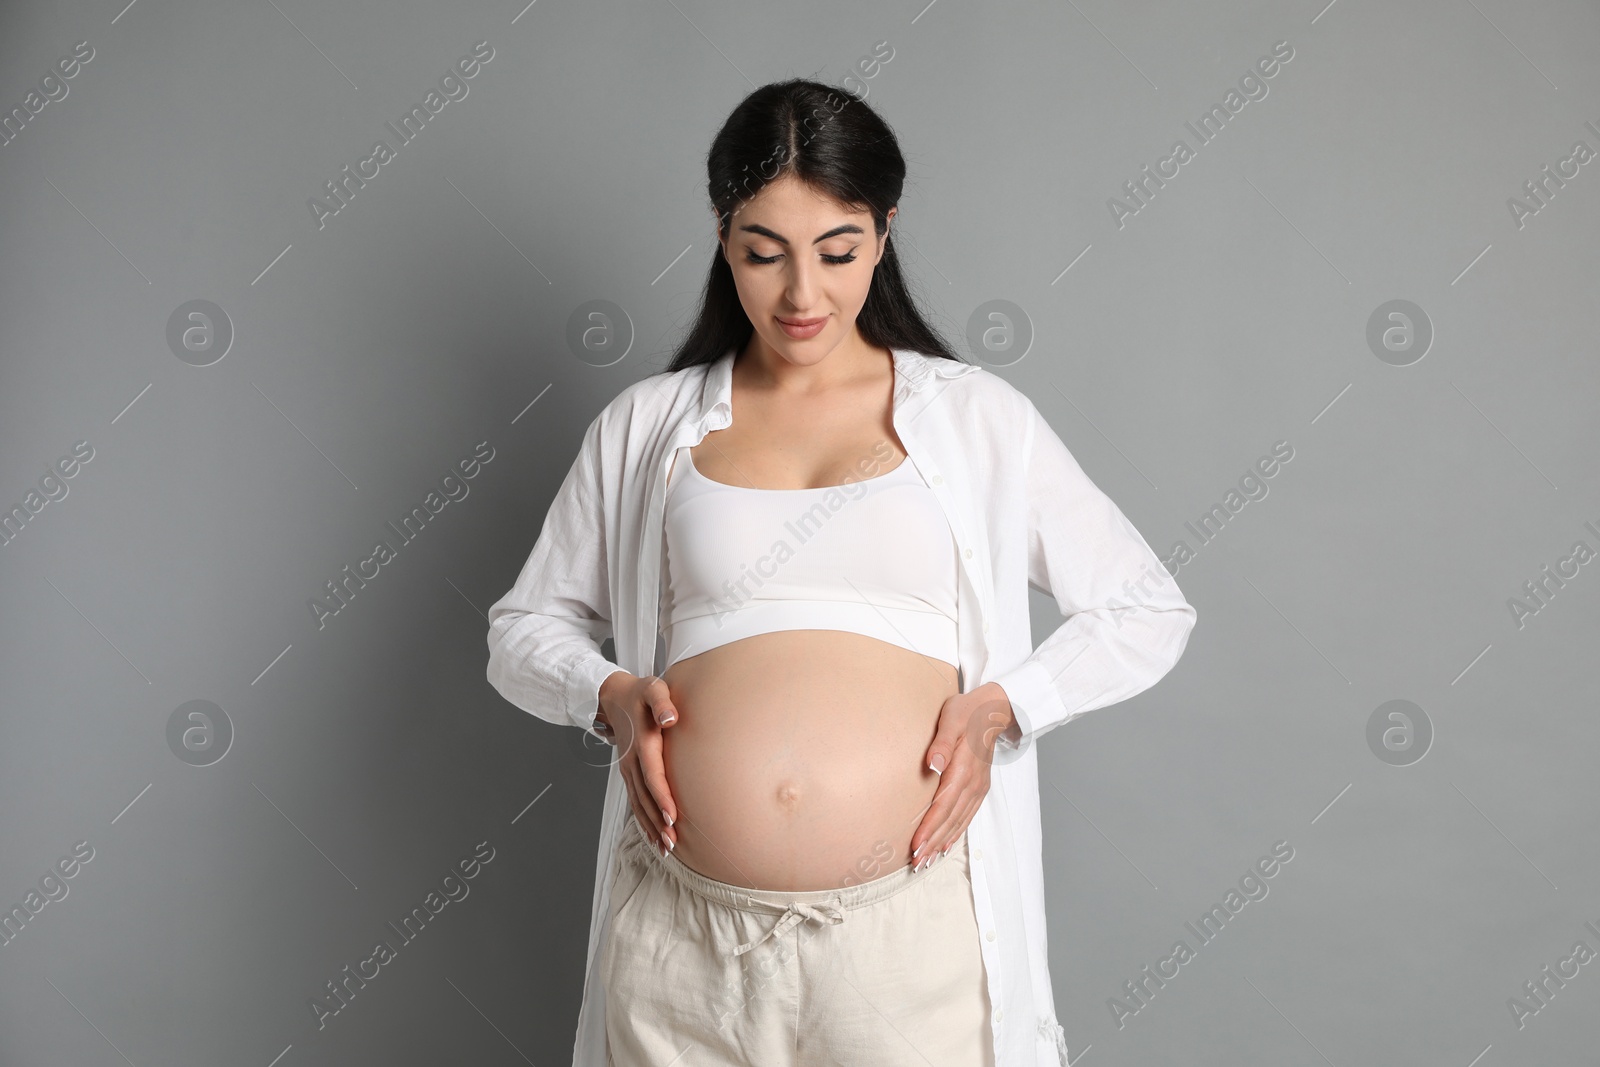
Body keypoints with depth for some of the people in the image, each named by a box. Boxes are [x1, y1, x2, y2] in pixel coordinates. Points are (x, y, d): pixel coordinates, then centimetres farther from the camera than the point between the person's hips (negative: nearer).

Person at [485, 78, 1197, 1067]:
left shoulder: (976, 415, 5)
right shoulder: (649, 423, 8)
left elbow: (1151, 611, 9)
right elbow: (524, 628, 16)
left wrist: (1002, 706, -6)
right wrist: (609, 694, -4)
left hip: (908, 931, -1)